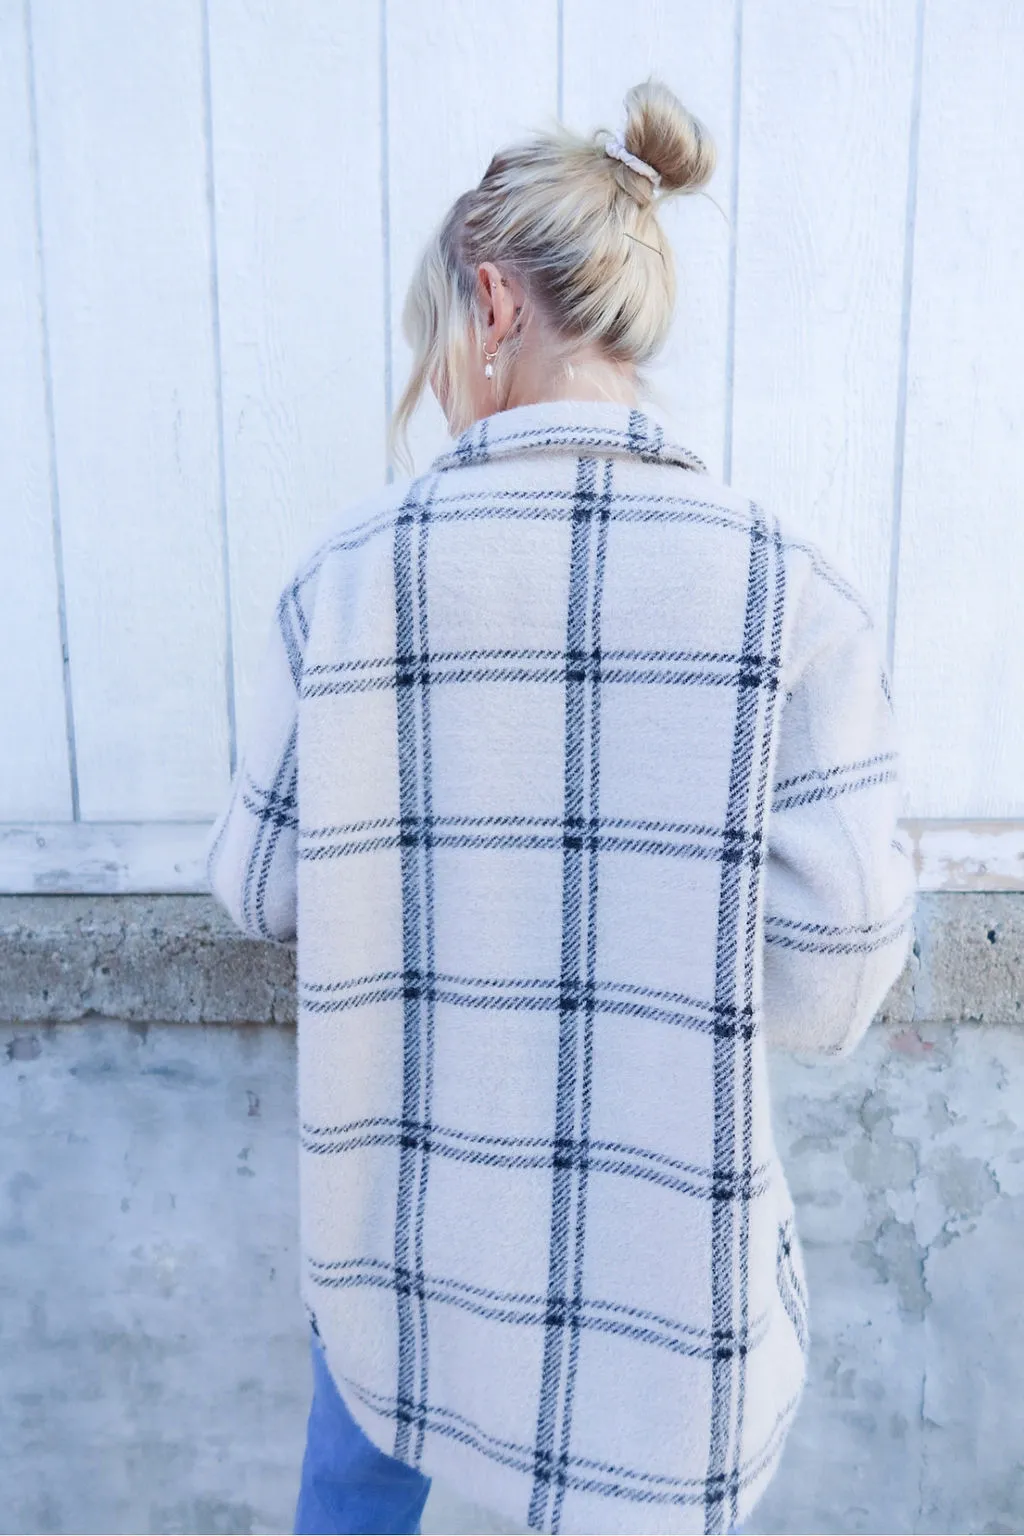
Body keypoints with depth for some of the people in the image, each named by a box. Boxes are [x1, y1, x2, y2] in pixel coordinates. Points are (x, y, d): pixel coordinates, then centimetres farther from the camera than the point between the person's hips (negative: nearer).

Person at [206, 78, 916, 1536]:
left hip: (406, 1224, 1)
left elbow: (259, 887, -3)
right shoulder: (789, 588, -17)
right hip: (664, 1247, 0)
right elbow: (832, 980, -15)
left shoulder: (351, 570, -14)